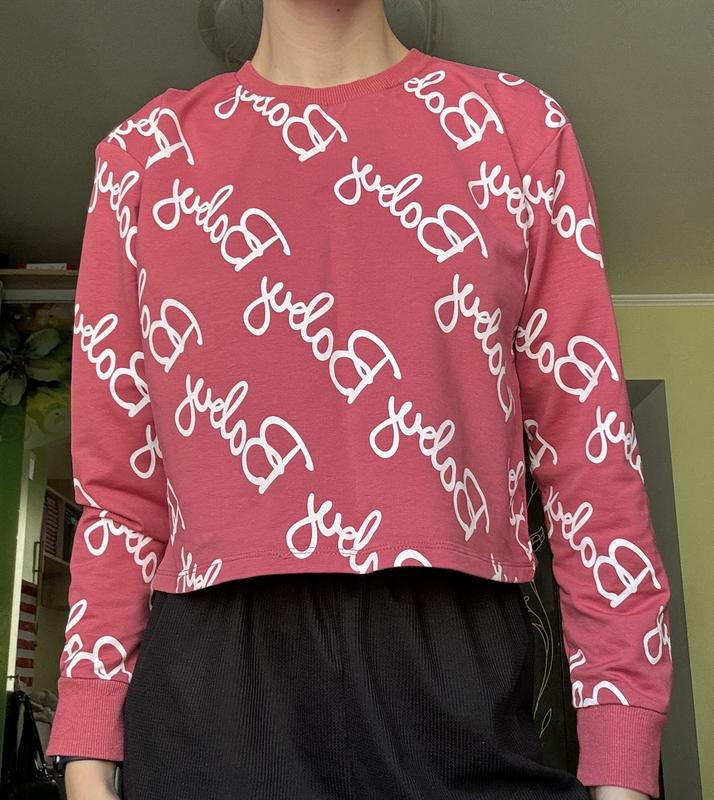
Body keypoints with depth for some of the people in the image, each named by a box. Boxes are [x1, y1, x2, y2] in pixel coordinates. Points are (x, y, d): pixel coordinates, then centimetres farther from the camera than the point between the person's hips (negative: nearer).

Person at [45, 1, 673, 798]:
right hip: (212, 678, 1)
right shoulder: (143, 154, 10)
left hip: (463, 673, 0)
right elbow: (120, 482, 7)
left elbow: (588, 443, 2)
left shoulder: (521, 126, 8)